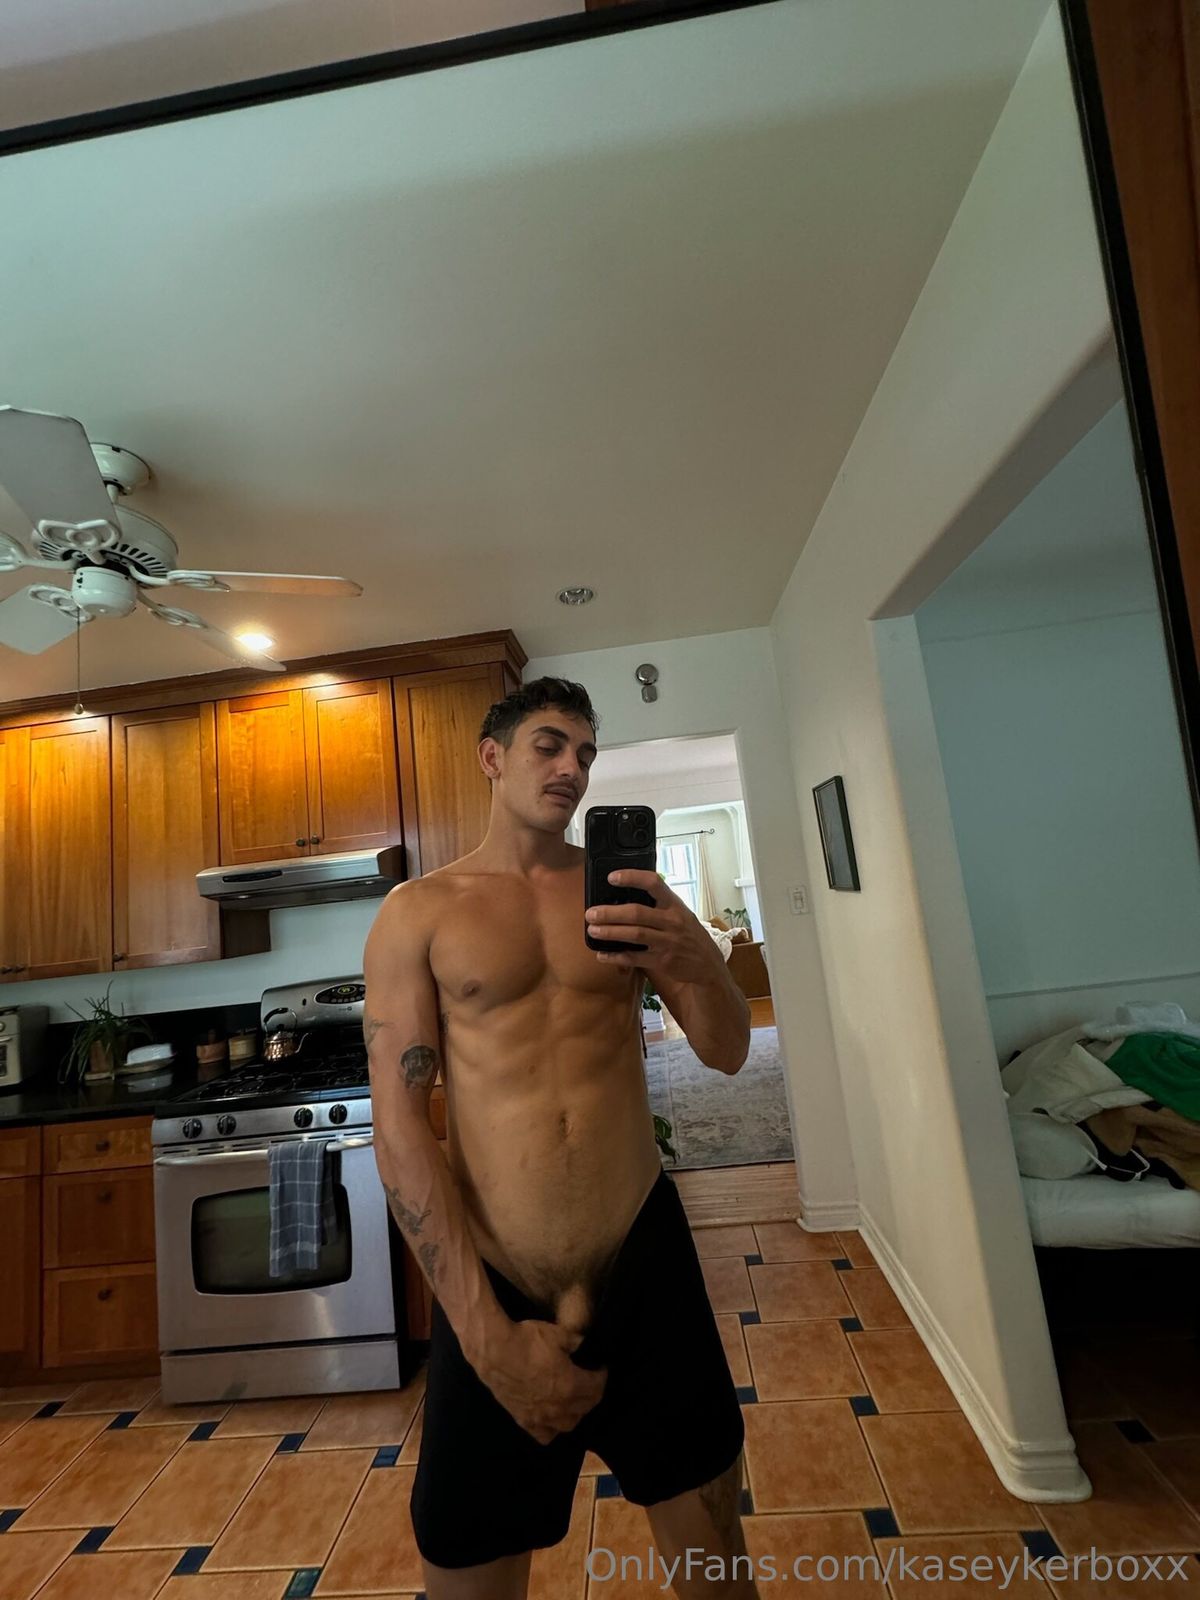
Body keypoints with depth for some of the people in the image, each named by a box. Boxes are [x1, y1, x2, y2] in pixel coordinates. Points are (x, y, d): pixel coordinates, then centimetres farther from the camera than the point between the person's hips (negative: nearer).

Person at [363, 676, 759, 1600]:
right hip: (491, 1288, -1)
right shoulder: (419, 912, -5)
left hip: (648, 1263, 2)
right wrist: (491, 1333, -11)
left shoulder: (619, 885, 2)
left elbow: (726, 1054, 0)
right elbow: (399, 1126, -8)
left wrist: (699, 961, -22)